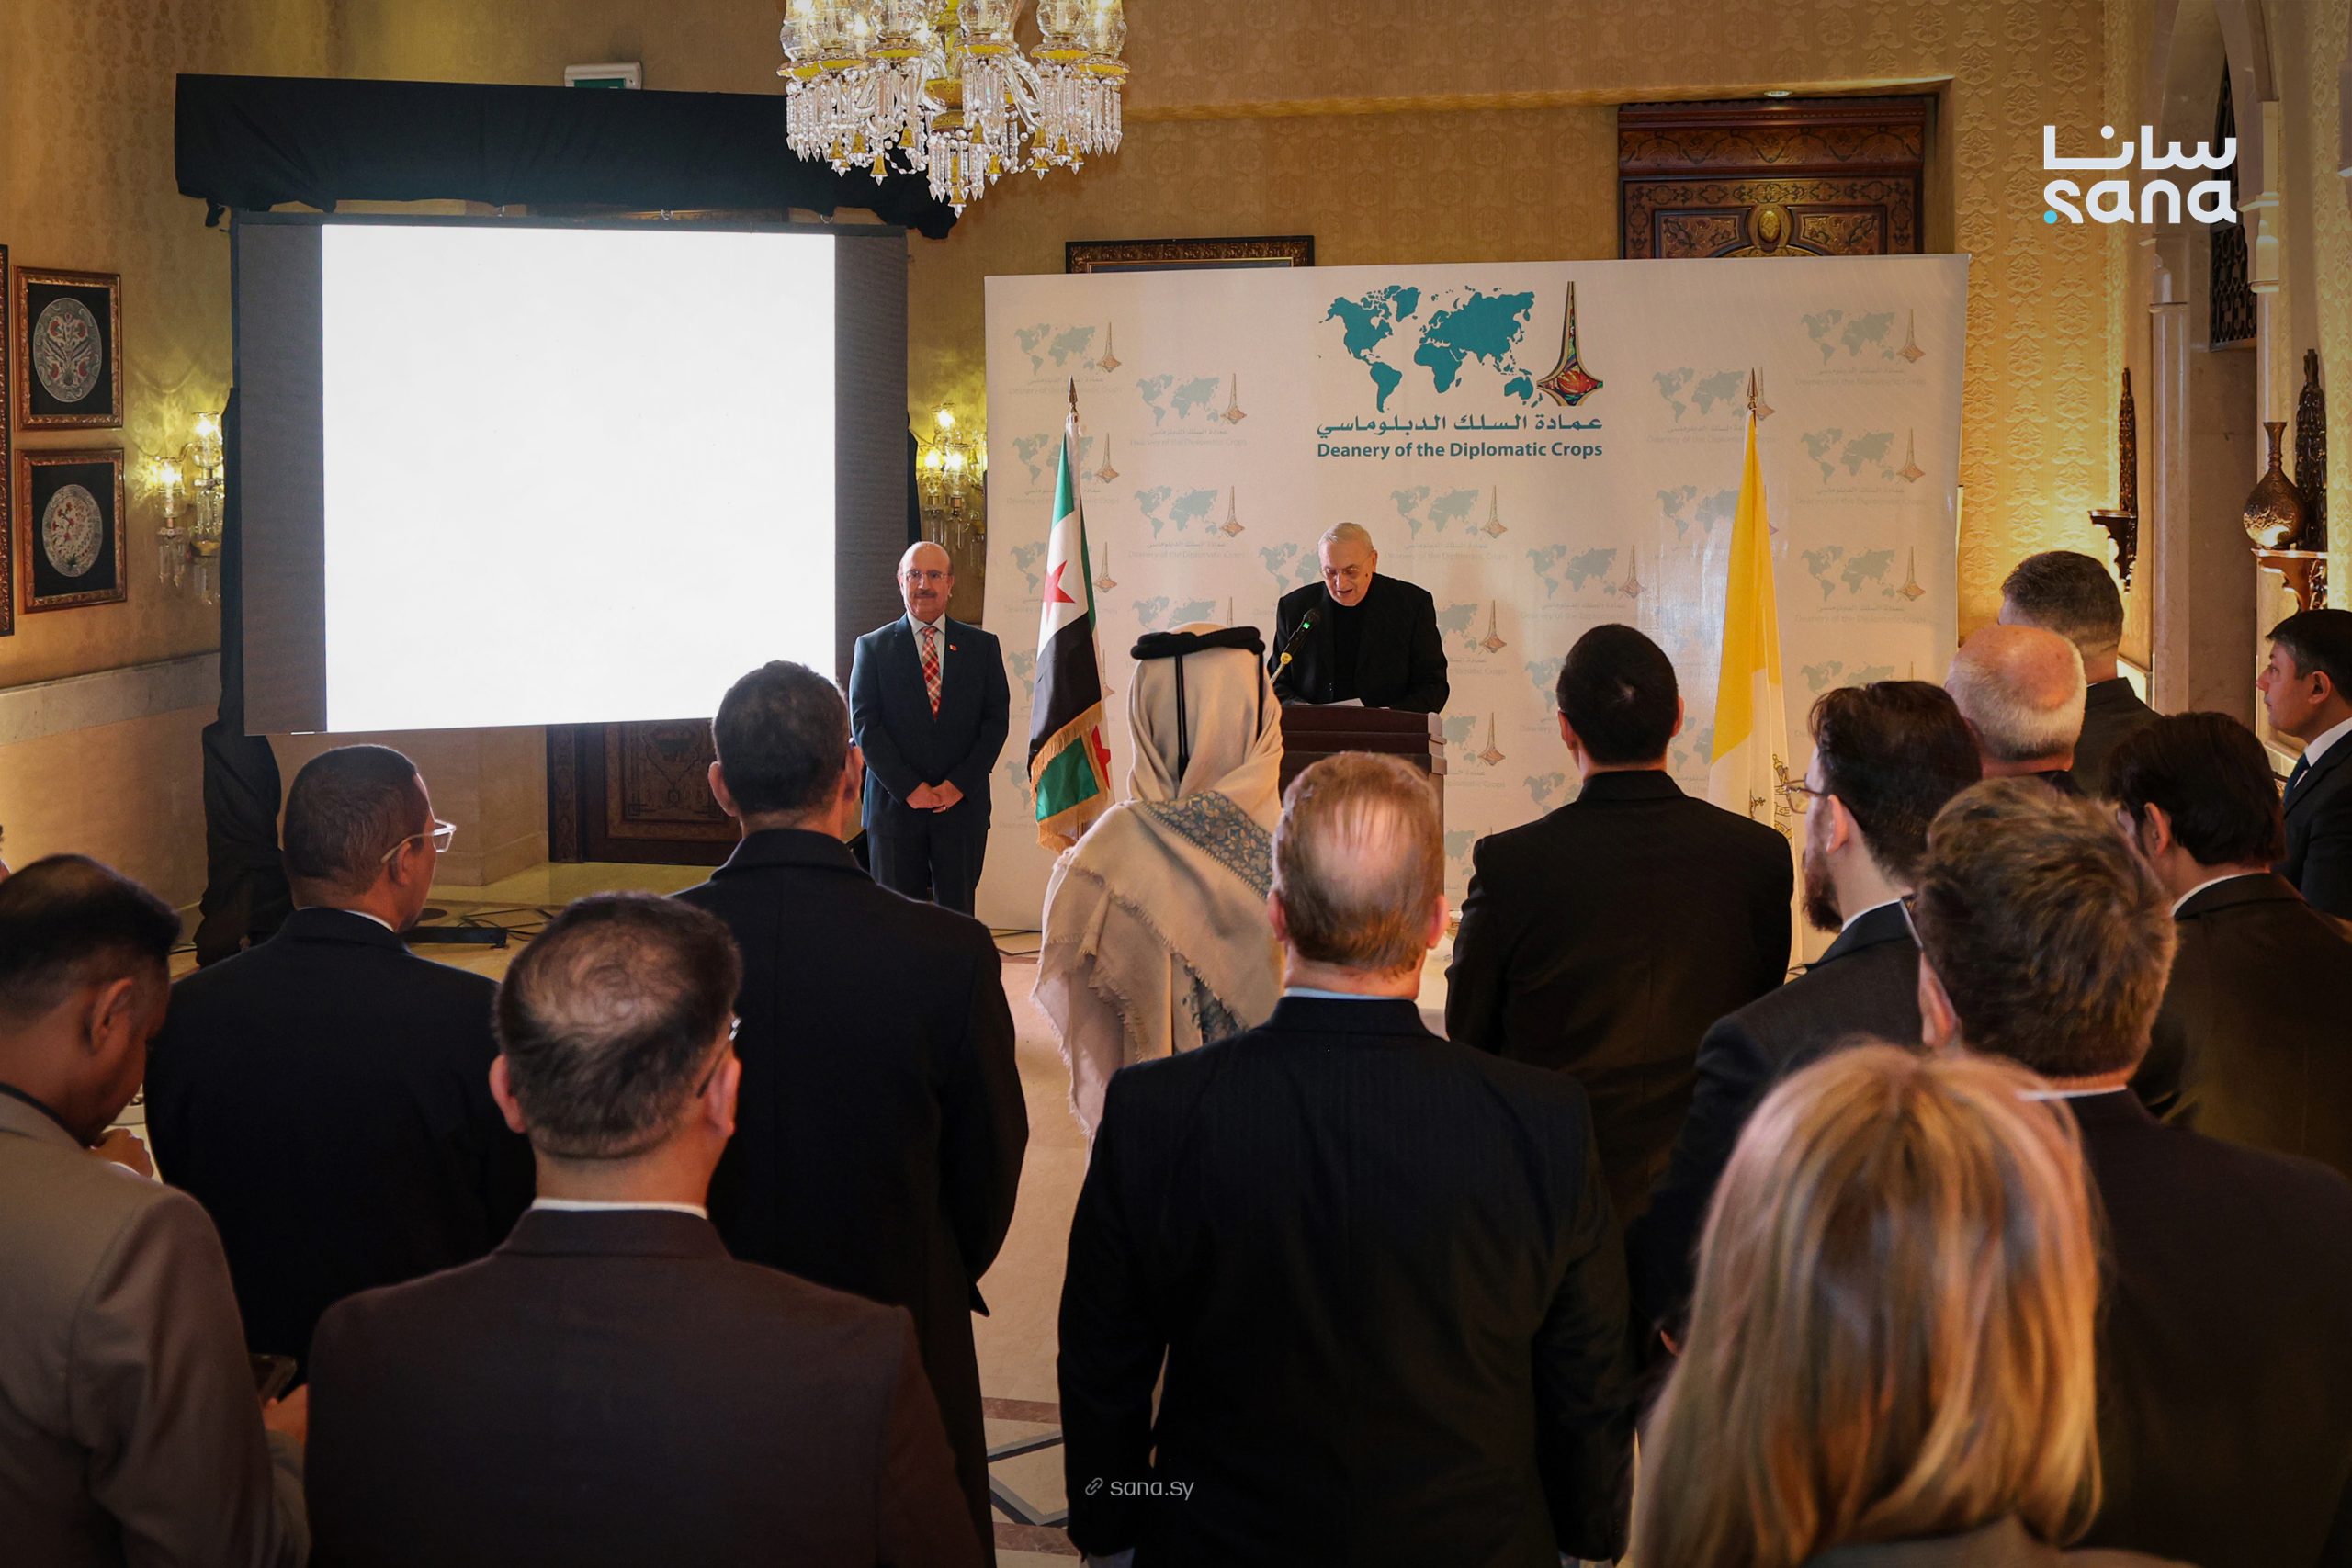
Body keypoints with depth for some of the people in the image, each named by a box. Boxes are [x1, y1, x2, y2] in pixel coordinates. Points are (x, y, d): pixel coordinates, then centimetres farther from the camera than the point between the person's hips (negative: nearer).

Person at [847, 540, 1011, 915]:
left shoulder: (982, 646, 9)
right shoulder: (873, 647, 6)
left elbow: (997, 720, 4)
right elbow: (864, 725, -1)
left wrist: (959, 785, -8)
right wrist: (909, 788, -11)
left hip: (963, 802, 1)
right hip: (895, 806, -1)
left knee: (957, 915, 0)